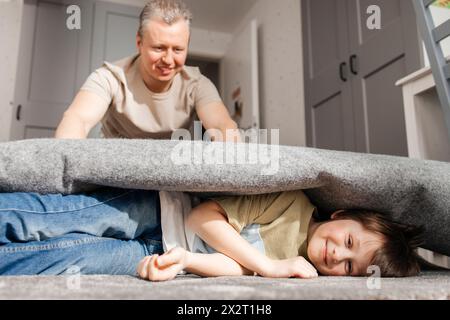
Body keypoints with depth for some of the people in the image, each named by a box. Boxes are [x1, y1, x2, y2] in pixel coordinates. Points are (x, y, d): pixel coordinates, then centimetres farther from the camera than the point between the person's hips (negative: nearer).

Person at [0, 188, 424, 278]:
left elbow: (233, 268, -15)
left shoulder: (298, 277, -4)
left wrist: (182, 260, -34)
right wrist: (270, 264, -22)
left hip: (153, 254, 2)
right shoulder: (295, 203, -14)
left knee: (63, 263, -15)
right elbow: (204, 216, -14)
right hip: (155, 210, -2)